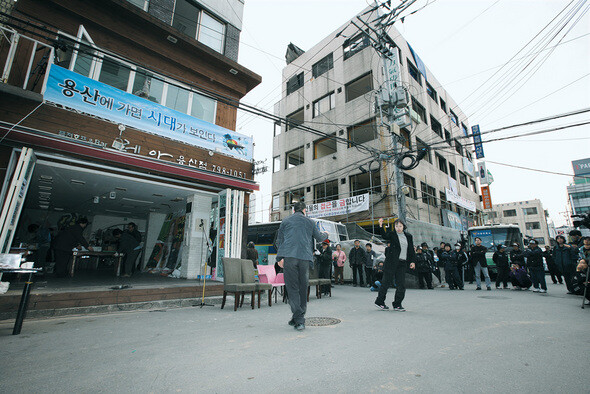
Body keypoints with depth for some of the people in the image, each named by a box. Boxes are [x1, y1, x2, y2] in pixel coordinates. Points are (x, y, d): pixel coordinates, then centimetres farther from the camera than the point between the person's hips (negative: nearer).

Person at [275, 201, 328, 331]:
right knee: (303, 288, 12)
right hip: (305, 257, 2)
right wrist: (326, 234, 46)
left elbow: (279, 241, 12)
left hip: (289, 257, -1)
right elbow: (319, 238, 25)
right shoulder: (310, 222, 15)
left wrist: (279, 258, 16)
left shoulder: (285, 221, 13)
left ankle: (299, 320, -8)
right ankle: (298, 318, 21)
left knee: (292, 288, 0)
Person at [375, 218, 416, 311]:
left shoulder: (408, 236, 13)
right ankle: (379, 302, 13)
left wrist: (412, 261, 8)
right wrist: (381, 226, -36)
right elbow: (385, 236, -22)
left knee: (401, 285, 2)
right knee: (387, 282, -1)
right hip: (391, 262, -4)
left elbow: (411, 250, 16)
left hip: (403, 263, 4)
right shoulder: (392, 234, 0)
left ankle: (397, 305, 15)